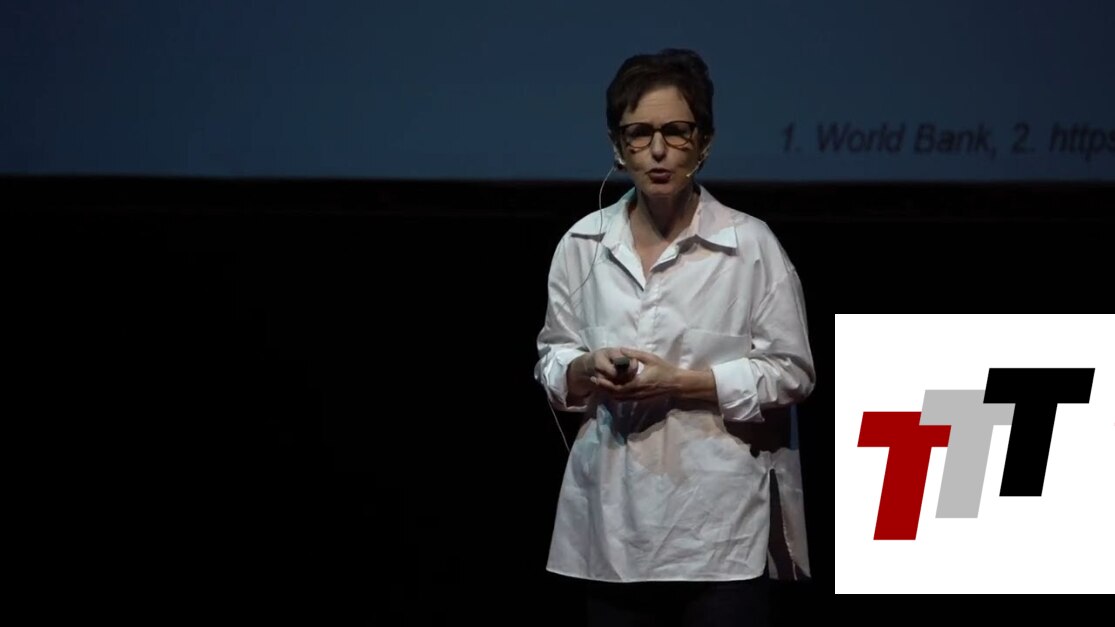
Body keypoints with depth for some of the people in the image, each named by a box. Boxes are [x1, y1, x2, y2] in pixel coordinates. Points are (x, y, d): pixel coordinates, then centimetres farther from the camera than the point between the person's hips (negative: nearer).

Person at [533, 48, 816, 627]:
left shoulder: (751, 244, -5)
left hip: (718, 520, -3)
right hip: (613, 518, 3)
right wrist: (586, 371, -10)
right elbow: (551, 362, 13)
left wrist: (681, 382, -14)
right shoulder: (583, 244, 5)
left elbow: (791, 372, -3)